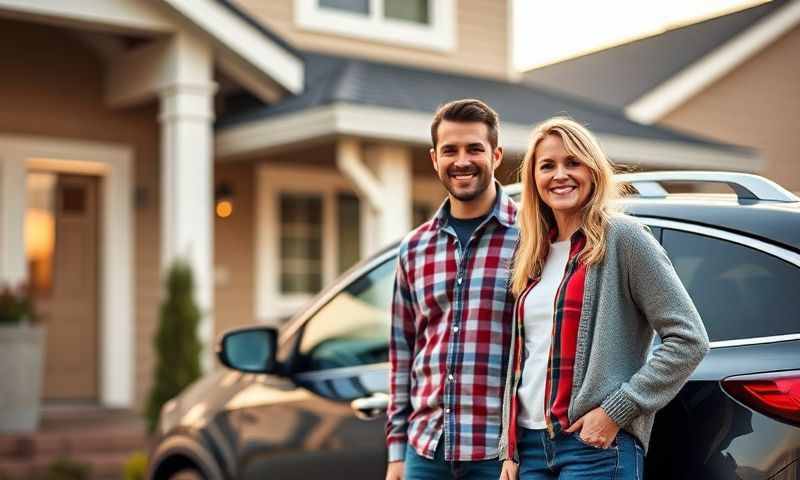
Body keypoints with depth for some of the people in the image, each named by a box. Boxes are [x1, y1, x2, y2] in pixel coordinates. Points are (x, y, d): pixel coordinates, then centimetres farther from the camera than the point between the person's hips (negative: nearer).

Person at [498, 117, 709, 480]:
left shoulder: (622, 238, -5)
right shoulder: (534, 255, 14)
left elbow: (689, 339, -10)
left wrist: (615, 412, -12)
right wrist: (509, 449, 11)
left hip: (597, 445, -6)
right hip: (529, 444, 6)